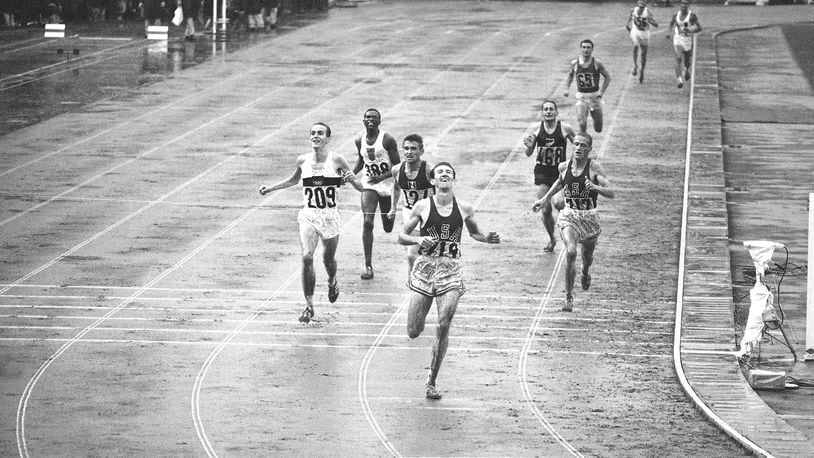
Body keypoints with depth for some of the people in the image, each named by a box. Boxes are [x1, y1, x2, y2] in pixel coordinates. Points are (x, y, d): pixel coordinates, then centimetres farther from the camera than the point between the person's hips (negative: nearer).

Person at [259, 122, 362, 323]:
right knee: (307, 257, -17)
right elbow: (293, 180, 23)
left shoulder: (337, 160, -8)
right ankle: (309, 306, -10)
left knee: (328, 259, 13)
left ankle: (332, 282, 50)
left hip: (330, 216, -1)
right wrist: (270, 188, 17)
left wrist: (353, 179, -26)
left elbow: (360, 188, -5)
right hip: (308, 216, 1)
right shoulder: (303, 160, 0)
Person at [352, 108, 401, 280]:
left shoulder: (388, 140, -15)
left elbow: (397, 166, -12)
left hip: (387, 184, -2)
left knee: (388, 228, 12)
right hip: (368, 185, 2)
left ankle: (390, 215, 53)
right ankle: (368, 265, -14)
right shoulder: (360, 140, -1)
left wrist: (381, 177, -26)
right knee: (367, 223, -16)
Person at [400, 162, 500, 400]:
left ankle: (432, 382, 3)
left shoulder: (465, 209, 3)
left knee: (443, 328, -10)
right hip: (425, 266, 0)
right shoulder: (422, 206, -1)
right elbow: (401, 236, 4)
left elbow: (473, 232, 21)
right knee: (413, 333, 0)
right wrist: (418, 240, -16)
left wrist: (487, 238, 0)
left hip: (451, 270, 0)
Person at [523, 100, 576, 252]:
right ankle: (551, 239, 25)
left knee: (558, 202, -26)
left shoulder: (565, 128, -6)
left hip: (560, 172, -2)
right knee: (546, 210, 2)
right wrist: (529, 146, -17)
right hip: (542, 173, 2)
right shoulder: (536, 128, -1)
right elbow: (529, 154, 5)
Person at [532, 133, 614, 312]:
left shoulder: (594, 167, -13)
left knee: (587, 257, 19)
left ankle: (586, 272, 59)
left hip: (589, 217, 0)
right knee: (570, 252, -24)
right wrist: (545, 199, 24)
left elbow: (611, 193, -19)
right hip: (569, 216, 0)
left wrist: (595, 187, -37)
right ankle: (569, 298, -19)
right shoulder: (564, 167, -2)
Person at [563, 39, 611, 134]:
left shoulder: (596, 63, -8)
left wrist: (601, 91, -9)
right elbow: (570, 75, 17)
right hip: (581, 96, 0)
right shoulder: (575, 63, -3)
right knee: (582, 124, -20)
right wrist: (566, 89, 4)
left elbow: (607, 77, 2)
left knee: (598, 129, 10)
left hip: (595, 96, 0)